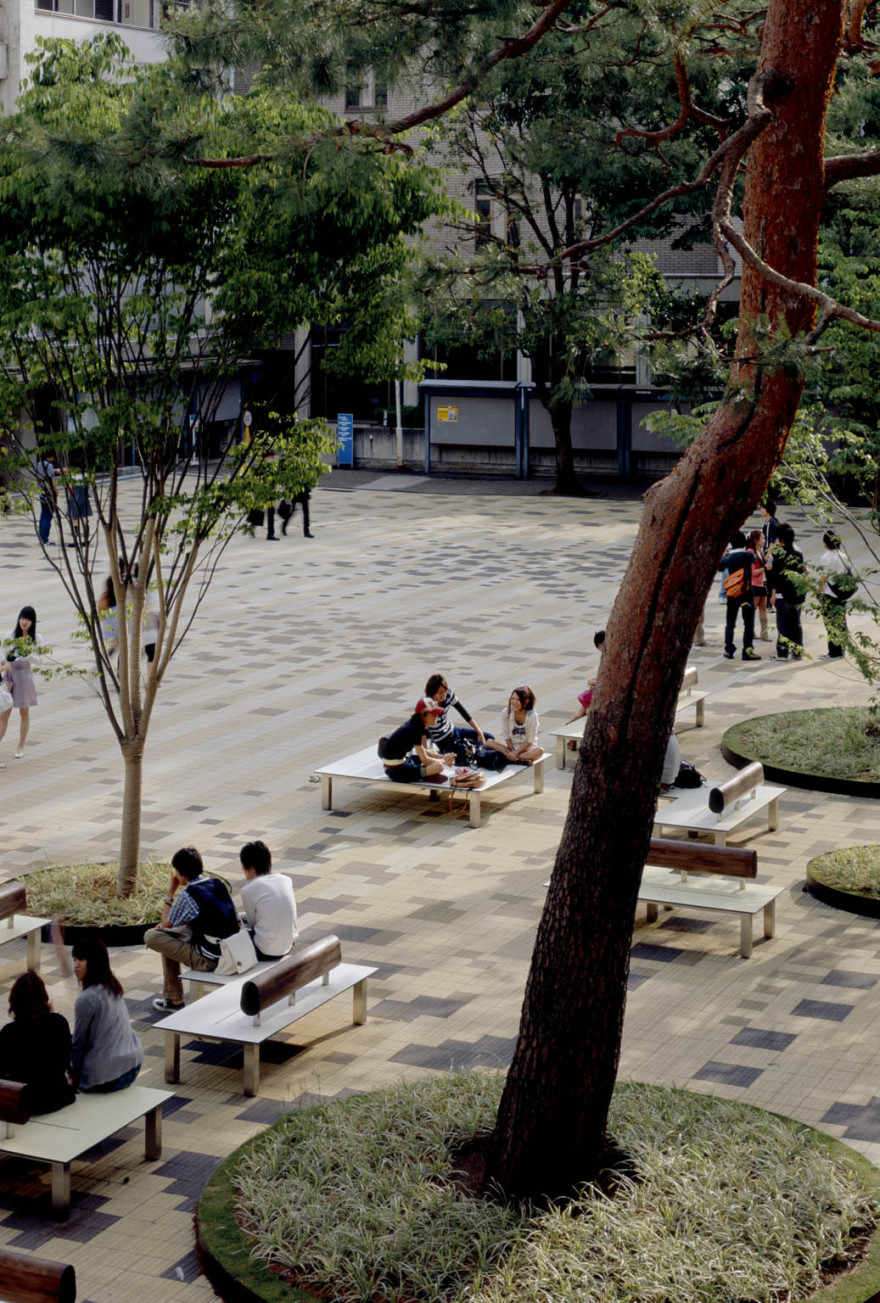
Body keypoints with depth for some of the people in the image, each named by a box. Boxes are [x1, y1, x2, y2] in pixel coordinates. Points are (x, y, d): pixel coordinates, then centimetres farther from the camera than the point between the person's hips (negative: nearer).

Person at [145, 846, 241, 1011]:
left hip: (208, 961, -8)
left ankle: (173, 999, 13)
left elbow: (166, 924, 0)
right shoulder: (217, 884, 7)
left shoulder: (188, 895, -16)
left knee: (151, 937, 3)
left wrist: (172, 890, 4)